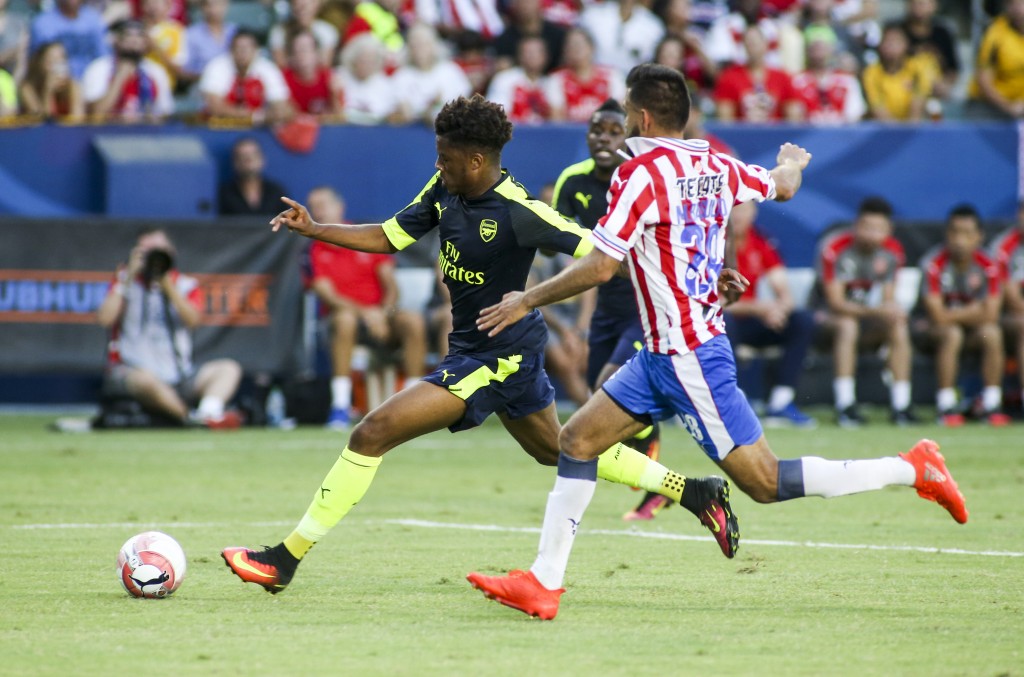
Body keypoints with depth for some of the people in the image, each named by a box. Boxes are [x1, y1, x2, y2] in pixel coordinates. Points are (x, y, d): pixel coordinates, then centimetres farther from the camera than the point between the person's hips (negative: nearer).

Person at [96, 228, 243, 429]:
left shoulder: (186, 286, 13)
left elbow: (193, 320, -9)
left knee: (229, 368, -17)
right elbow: (104, 319, -10)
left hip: (177, 378, 4)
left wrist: (167, 284, -12)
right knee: (146, 379, -40)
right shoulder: (126, 281, 8)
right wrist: (128, 279, -8)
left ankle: (208, 414, -44)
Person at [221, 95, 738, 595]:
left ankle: (285, 559, -10)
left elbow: (599, 254, -19)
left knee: (372, 433, -16)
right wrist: (313, 230, -4)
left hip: (498, 358, -10)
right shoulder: (445, 190, -1)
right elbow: (389, 237, 7)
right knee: (556, 450, 27)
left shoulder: (518, 212, -24)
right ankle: (696, 492, 37)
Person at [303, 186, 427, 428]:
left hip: (380, 315, 2)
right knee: (345, 319, -38)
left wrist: (384, 312, -17)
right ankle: (341, 406, -40)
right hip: (348, 314, -2)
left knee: (413, 321, -29)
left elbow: (391, 286, 5)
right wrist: (364, 312, -24)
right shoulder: (316, 252, 4)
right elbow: (328, 296, -8)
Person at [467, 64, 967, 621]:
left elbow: (599, 267, -20)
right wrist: (793, 160, 49)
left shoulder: (641, 173, -17)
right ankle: (543, 583, 6)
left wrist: (527, 301, -8)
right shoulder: (715, 167, 6)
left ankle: (912, 469, -2)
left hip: (688, 358, -9)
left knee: (764, 483, -5)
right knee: (577, 440, 7)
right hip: (664, 353, 9)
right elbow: (783, 186, 25)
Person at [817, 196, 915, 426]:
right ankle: (845, 405, -36)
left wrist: (891, 309, -25)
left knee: (899, 327, -24)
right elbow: (835, 302, -23)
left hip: (869, 321, 4)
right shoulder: (835, 249, -20)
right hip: (832, 316, -4)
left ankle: (900, 405, -24)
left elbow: (888, 298, 0)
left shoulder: (892, 251, -4)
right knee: (847, 326, -36)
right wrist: (874, 311, -36)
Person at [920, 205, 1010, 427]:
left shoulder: (987, 265, -9)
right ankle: (946, 406, -28)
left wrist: (954, 314, -16)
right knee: (952, 334, -34)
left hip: (974, 330, 3)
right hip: (939, 328, -3)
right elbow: (938, 315, -22)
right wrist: (973, 311, -14)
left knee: (992, 333, -27)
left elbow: (990, 314, -14)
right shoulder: (934, 264, -18)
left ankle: (991, 405, -20)